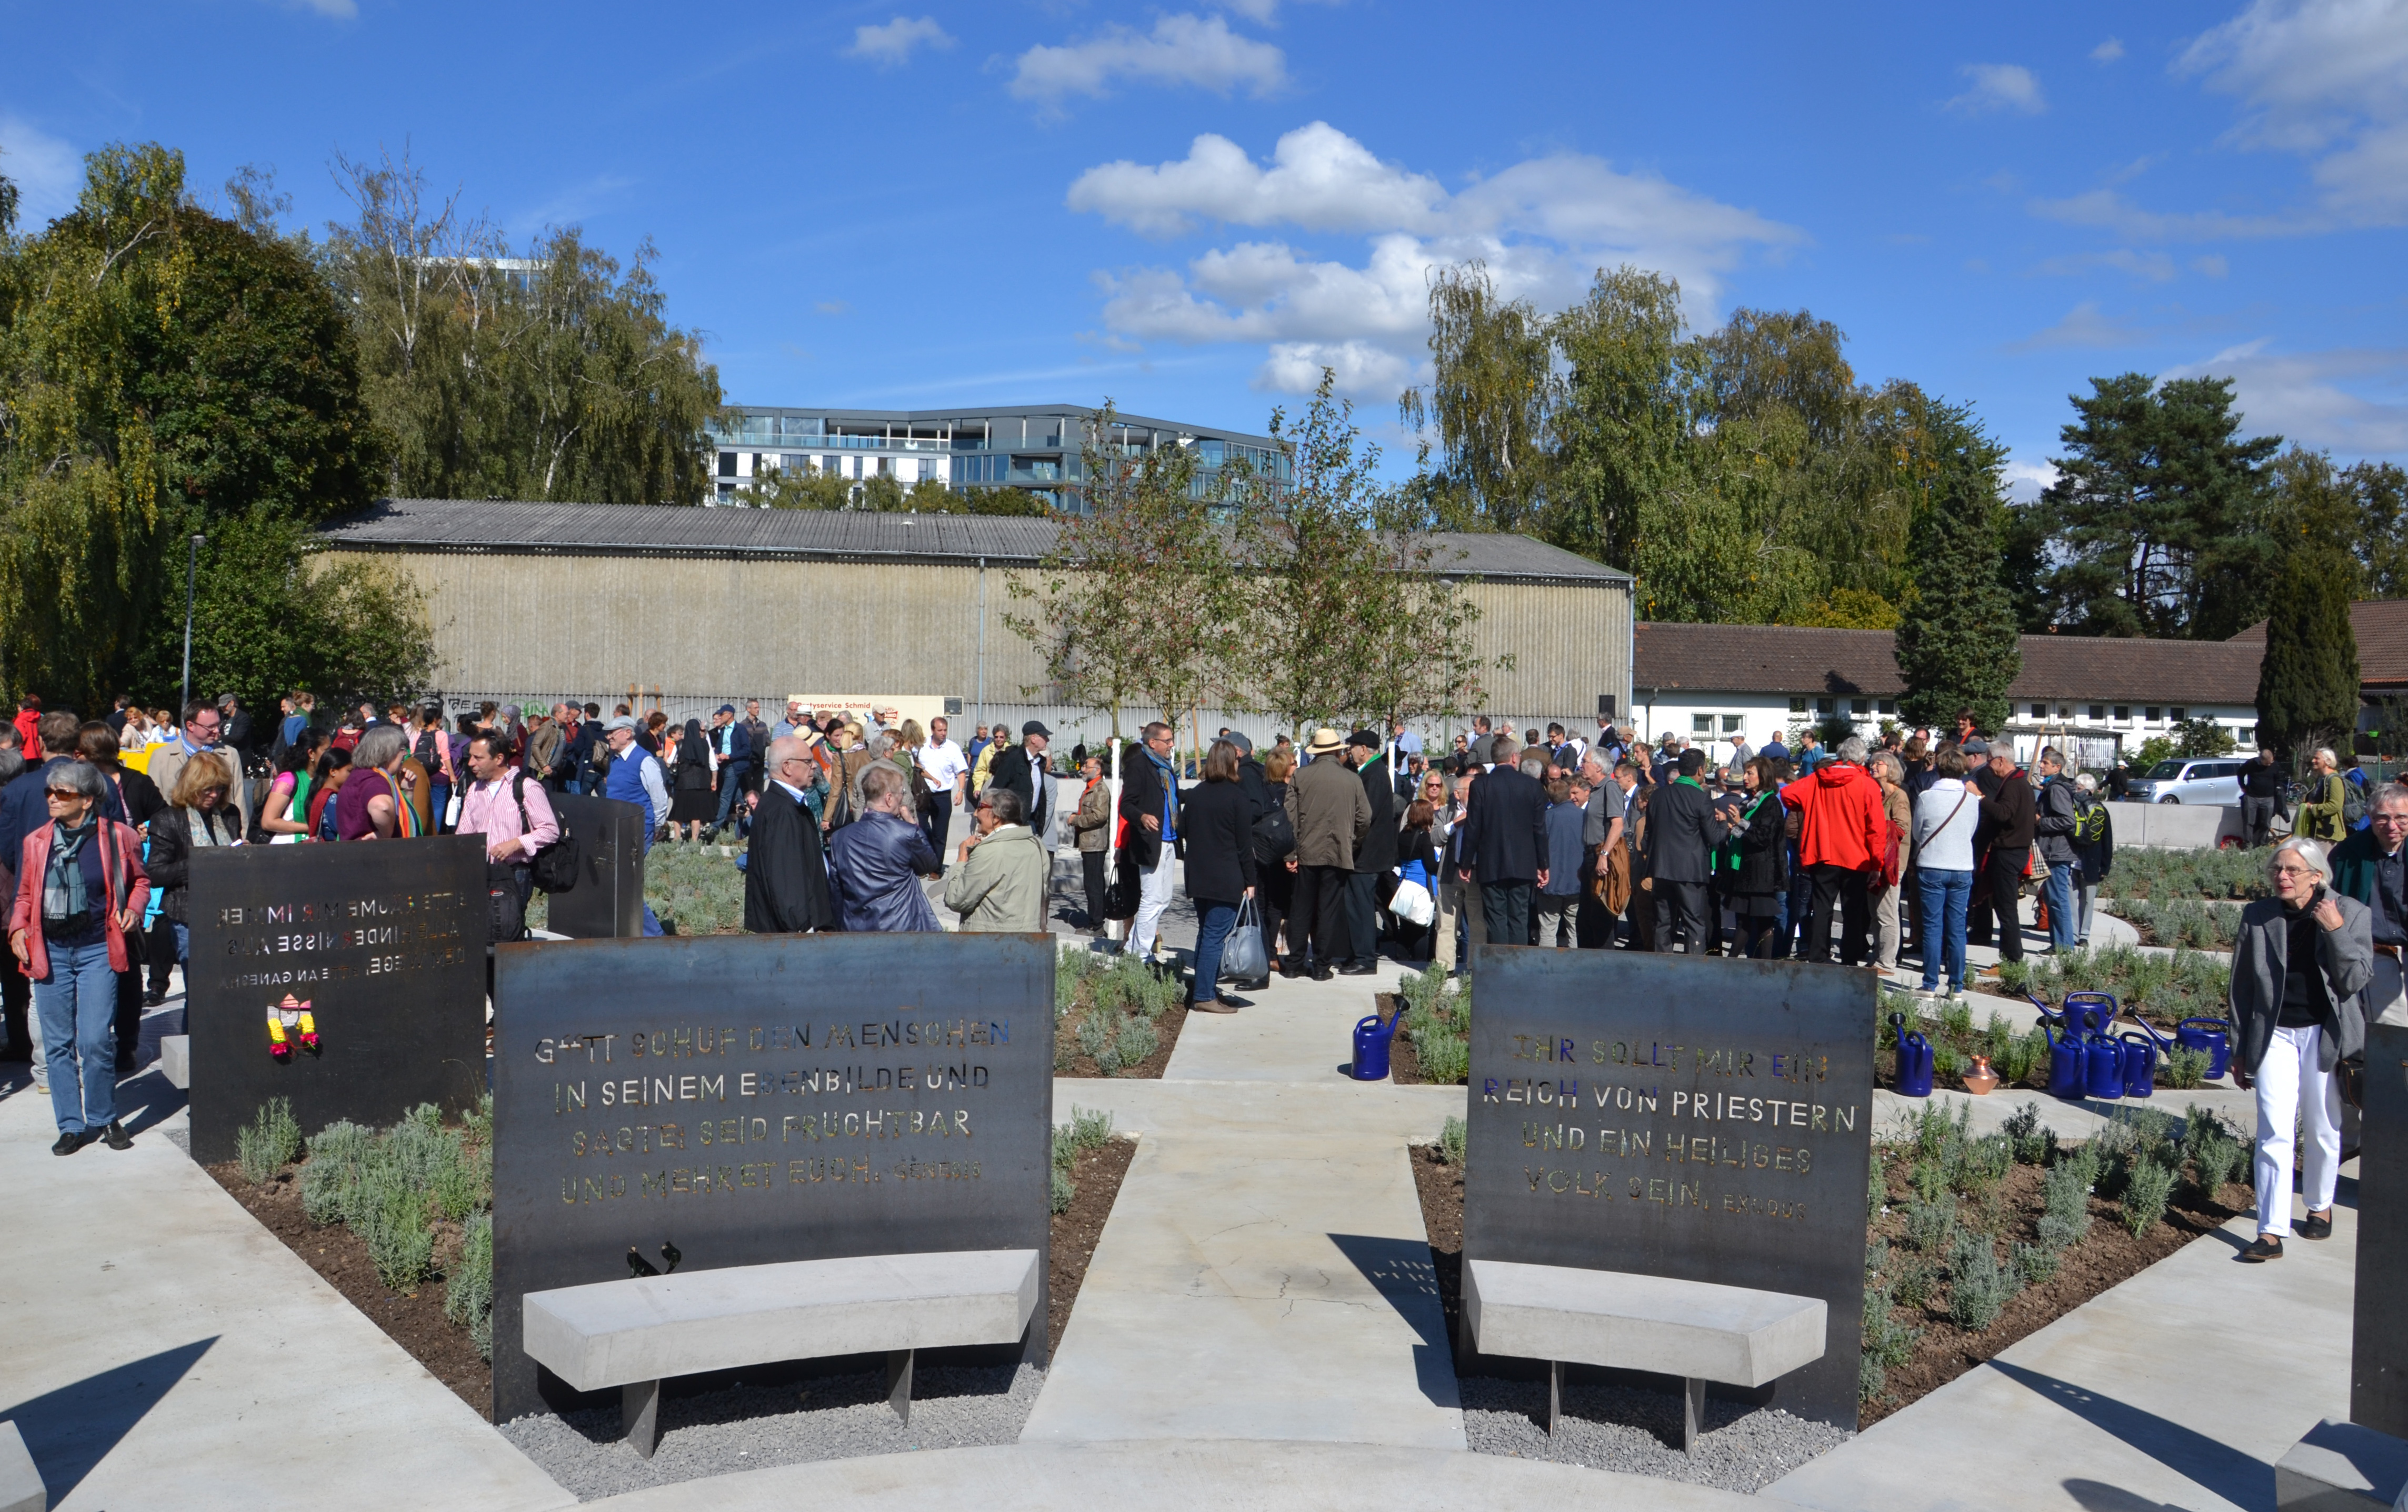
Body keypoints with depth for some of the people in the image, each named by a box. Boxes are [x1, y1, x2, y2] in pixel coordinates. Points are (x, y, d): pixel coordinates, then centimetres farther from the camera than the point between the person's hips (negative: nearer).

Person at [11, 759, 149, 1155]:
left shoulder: (117, 837, -1)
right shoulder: (36, 843, 7)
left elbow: (140, 880, 12)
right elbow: (25, 895, 16)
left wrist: (133, 908, -6)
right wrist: (18, 928, 1)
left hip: (96, 949, -3)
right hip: (49, 951, 3)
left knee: (96, 1040, -7)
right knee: (58, 1044, 6)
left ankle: (104, 1118, 12)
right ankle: (71, 1125, 17)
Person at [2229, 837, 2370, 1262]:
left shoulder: (2352, 914, -3)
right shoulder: (2258, 916, 0)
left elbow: (2355, 981, -8)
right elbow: (2242, 986, 6)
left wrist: (2336, 930, -19)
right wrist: (2240, 1050, 8)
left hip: (2325, 1035, 0)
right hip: (2274, 1035, 0)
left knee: (2322, 1131, 13)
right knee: (2274, 1132, -6)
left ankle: (2320, 1207, 36)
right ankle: (2271, 1232, -6)